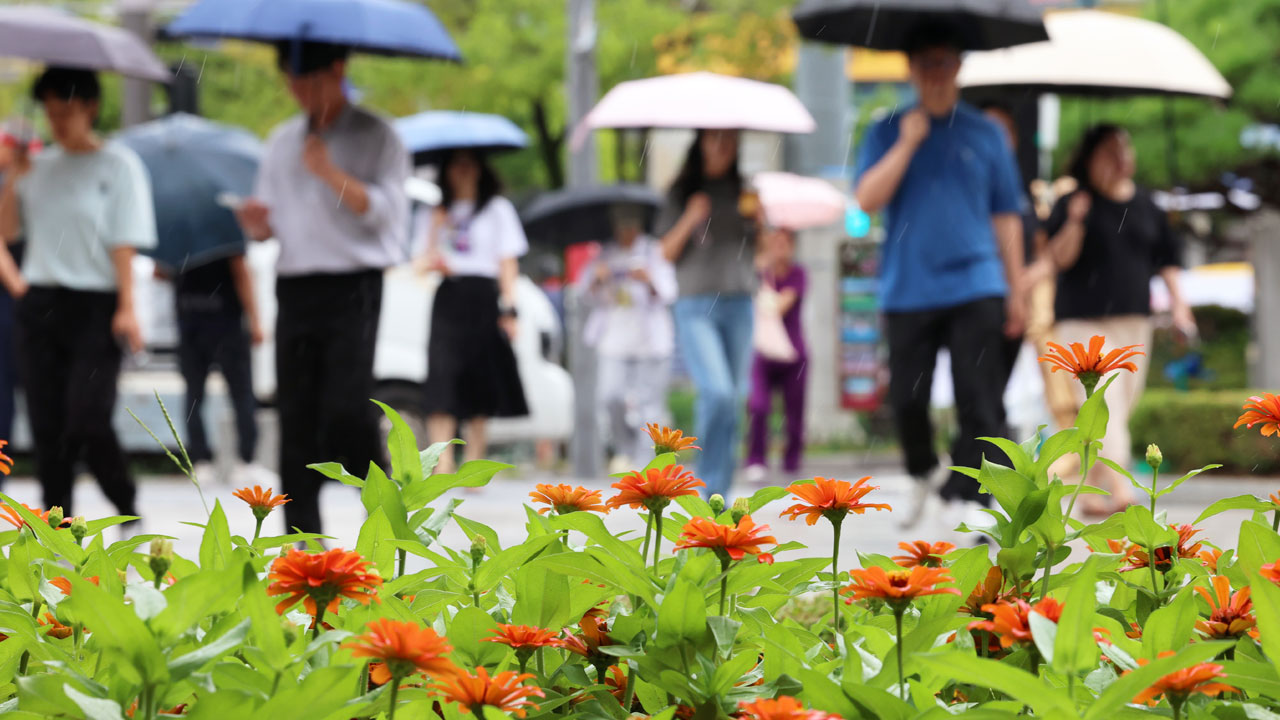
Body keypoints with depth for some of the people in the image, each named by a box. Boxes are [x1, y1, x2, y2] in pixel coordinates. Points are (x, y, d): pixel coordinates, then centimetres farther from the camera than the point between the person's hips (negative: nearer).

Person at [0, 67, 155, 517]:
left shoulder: (118, 165, -1)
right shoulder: (41, 166, 13)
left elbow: (125, 243, -6)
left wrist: (126, 308, -13)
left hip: (95, 309, -5)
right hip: (41, 306, 5)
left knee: (87, 421, -14)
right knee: (47, 425, 3)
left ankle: (129, 512, 7)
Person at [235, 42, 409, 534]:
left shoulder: (373, 137, 2)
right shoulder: (282, 142, 19)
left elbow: (383, 210, -8)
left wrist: (330, 172, -17)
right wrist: (258, 226, -2)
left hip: (352, 290, -5)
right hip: (295, 287, 5)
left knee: (345, 412, -18)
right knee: (296, 420, 1)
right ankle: (302, 539, 4)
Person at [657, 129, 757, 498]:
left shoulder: (743, 193, 13)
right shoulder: (682, 194, 5)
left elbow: (763, 253, 12)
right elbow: (667, 253, 1)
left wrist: (760, 216, -6)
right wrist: (690, 219, -14)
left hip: (738, 305, 4)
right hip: (695, 306, -4)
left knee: (733, 402, 3)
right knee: (718, 392, -20)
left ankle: (717, 494, 12)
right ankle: (710, 482, -8)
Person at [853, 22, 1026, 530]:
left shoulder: (985, 135, 9)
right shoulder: (887, 134, 8)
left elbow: (1005, 216, 12)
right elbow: (868, 199, -6)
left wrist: (1016, 291, 10)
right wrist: (908, 142, -11)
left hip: (975, 289, 0)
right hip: (907, 292, 0)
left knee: (979, 403, -10)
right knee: (907, 400, 3)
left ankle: (967, 496, -6)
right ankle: (924, 473, 29)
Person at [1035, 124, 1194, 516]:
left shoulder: (1145, 205, 12)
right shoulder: (1074, 203, -3)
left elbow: (1166, 258, 16)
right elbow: (1059, 259, -10)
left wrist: (1178, 302, 8)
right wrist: (1074, 222, -25)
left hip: (1134, 319, 5)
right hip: (1085, 319, -5)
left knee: (1123, 406, 6)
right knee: (1102, 403, -16)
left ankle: (1090, 490, 17)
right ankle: (1120, 490, -23)